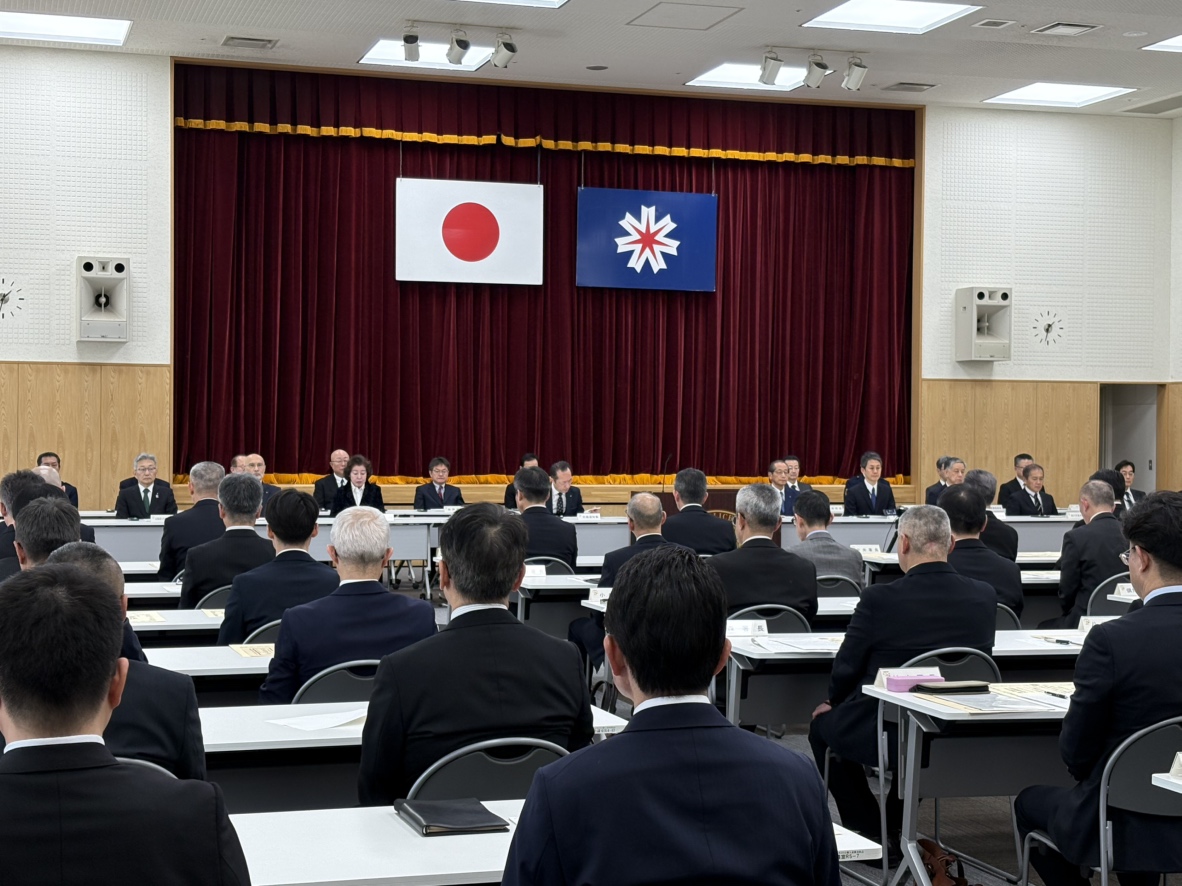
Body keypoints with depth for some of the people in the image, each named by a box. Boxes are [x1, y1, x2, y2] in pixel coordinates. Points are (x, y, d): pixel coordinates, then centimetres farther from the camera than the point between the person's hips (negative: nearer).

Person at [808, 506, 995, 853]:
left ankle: (873, 834, 23)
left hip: (886, 736, -5)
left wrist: (833, 702, 16)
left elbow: (846, 668, -7)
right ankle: (896, 826, 36)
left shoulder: (879, 599, -18)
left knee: (824, 724, 26)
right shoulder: (984, 598, -6)